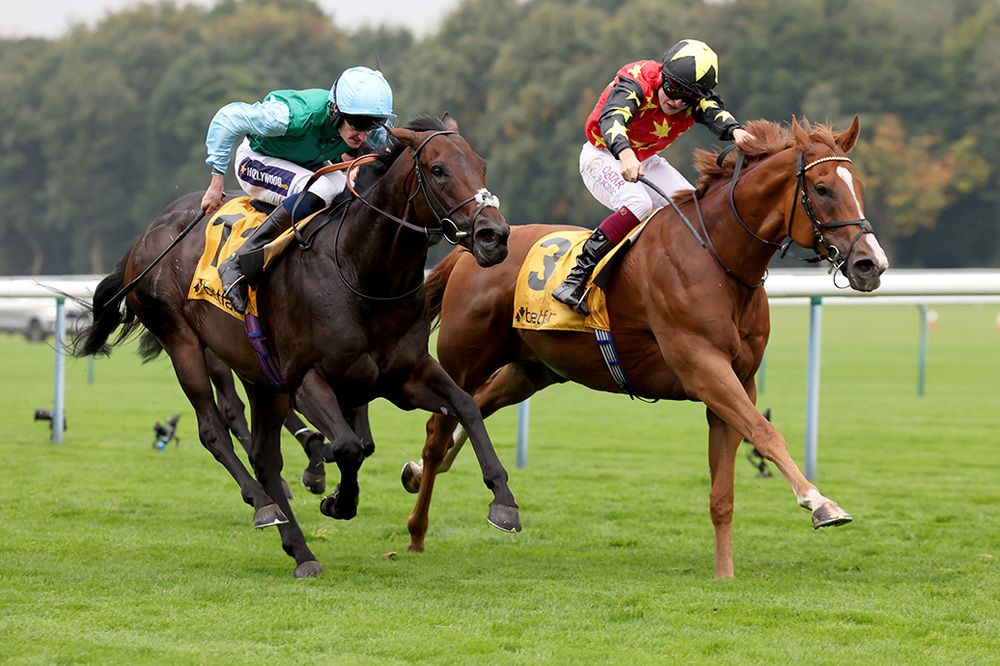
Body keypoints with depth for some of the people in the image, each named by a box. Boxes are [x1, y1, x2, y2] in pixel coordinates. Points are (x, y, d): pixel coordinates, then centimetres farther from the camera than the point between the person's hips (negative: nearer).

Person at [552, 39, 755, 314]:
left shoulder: (694, 99, -12)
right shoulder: (636, 82, -29)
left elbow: (716, 114, -33)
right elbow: (611, 119, -46)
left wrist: (736, 131, -58)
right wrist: (625, 155, -67)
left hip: (644, 161, 7)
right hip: (603, 156, -7)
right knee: (638, 202, -33)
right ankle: (575, 279, -35)